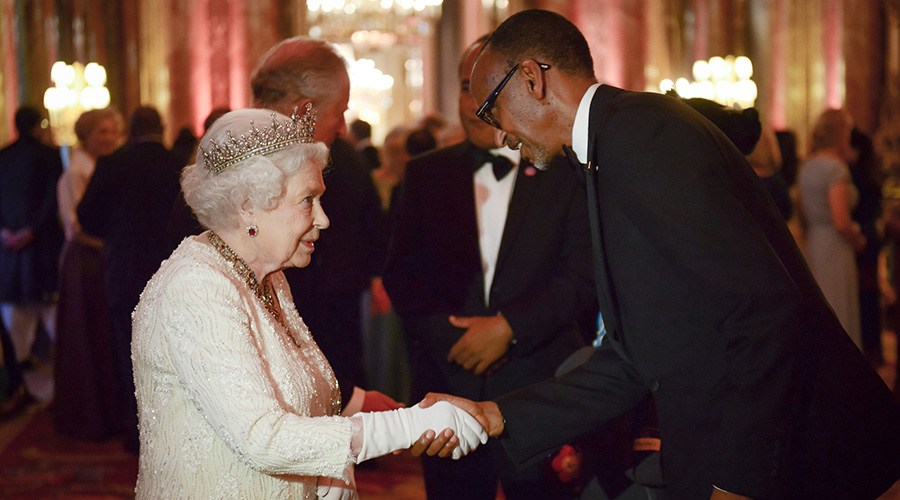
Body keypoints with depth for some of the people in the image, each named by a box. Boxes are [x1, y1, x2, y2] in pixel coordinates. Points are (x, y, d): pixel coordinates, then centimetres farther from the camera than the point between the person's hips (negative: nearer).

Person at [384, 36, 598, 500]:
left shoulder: (565, 174, 3)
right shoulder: (425, 174, 10)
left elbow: (582, 275, -5)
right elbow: (401, 271, 5)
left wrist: (508, 326, -15)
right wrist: (447, 336, -10)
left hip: (538, 391, -2)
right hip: (447, 379, 2)